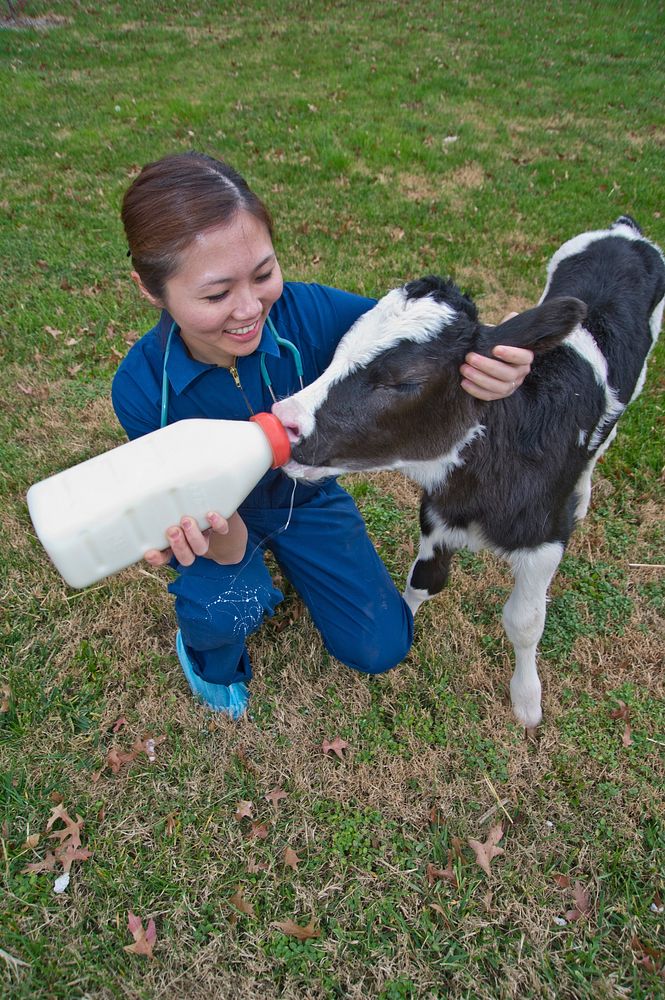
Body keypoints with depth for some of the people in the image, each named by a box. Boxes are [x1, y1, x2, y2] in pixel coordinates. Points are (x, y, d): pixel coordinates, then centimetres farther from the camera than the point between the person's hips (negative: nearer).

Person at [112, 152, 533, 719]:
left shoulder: (306, 312, -32)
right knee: (225, 607, -34)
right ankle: (211, 657, 7)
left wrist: (499, 365, -46)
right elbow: (230, 548, -29)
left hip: (305, 494, 2)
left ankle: (284, 560, 29)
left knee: (381, 649, 2)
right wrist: (218, 533, -55)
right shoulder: (142, 387, -32)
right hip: (223, 514, -1)